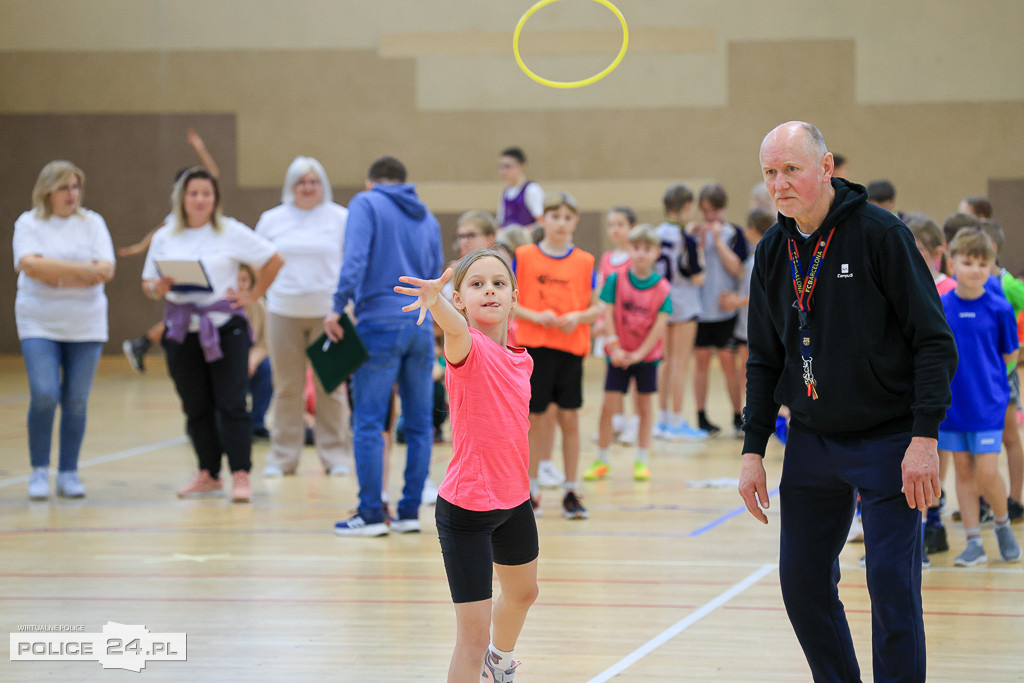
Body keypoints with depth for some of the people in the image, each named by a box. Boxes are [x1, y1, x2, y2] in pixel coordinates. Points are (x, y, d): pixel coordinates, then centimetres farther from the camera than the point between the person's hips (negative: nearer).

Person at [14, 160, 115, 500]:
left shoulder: (92, 223, 7)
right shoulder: (29, 223, 1)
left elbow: (105, 270, -4)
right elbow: (30, 264, -15)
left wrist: (57, 277, -14)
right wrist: (81, 270, -18)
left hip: (86, 325, 2)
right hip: (40, 323, -2)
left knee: (76, 401, 2)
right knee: (44, 395, -14)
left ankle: (69, 473, 13)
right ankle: (39, 472, 0)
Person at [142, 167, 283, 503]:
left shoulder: (232, 233, 0)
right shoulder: (164, 238, 9)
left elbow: (274, 261, 3)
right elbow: (148, 283, 11)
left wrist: (253, 295, -1)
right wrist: (158, 289, -11)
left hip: (224, 327, -3)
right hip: (182, 332, 4)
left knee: (231, 405, -8)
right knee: (196, 408, 7)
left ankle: (240, 475, -9)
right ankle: (208, 475, 15)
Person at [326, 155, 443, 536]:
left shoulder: (366, 204, 1)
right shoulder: (427, 218, 17)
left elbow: (355, 258, -14)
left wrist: (338, 306, -12)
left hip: (379, 323, -5)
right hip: (422, 326, 5)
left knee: (368, 423, -3)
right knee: (419, 423, 8)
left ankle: (371, 514, -4)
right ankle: (410, 512, 10)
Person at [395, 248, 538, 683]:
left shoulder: (520, 360, 4)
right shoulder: (469, 348, -19)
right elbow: (455, 329, -44)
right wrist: (435, 300, -66)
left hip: (514, 500, 9)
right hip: (466, 507, -9)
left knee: (522, 591, 32)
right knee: (473, 636, -13)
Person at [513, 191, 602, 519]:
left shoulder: (584, 262, 5)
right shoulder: (524, 256, 1)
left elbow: (597, 307, 8)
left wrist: (579, 317, -12)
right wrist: (537, 317, -13)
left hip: (571, 347, 1)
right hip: (534, 346, -1)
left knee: (569, 418, 1)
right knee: (535, 417, 2)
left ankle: (571, 492, 8)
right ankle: (531, 490, 14)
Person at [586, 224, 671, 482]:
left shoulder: (662, 288, -6)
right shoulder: (616, 280, -5)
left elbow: (660, 323, -9)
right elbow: (608, 313, -7)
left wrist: (640, 353, -15)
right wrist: (614, 347, -14)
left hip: (647, 355, 0)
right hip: (619, 355, 0)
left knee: (644, 405, 6)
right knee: (609, 405, -2)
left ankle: (642, 461, 16)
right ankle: (601, 460, 8)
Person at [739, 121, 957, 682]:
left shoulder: (880, 234, -11)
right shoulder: (772, 252, 6)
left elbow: (934, 341, -11)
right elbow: (764, 360, 15)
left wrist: (924, 437, -17)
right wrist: (753, 450, 8)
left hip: (888, 441, -5)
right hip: (810, 442, 6)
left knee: (892, 583, -9)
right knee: (803, 582, 6)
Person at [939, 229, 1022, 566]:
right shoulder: (939, 307, -3)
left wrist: (984, 370, 0)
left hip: (988, 404, -2)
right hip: (952, 402, 3)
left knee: (987, 473, -7)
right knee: (963, 471, 8)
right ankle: (974, 542, 16)